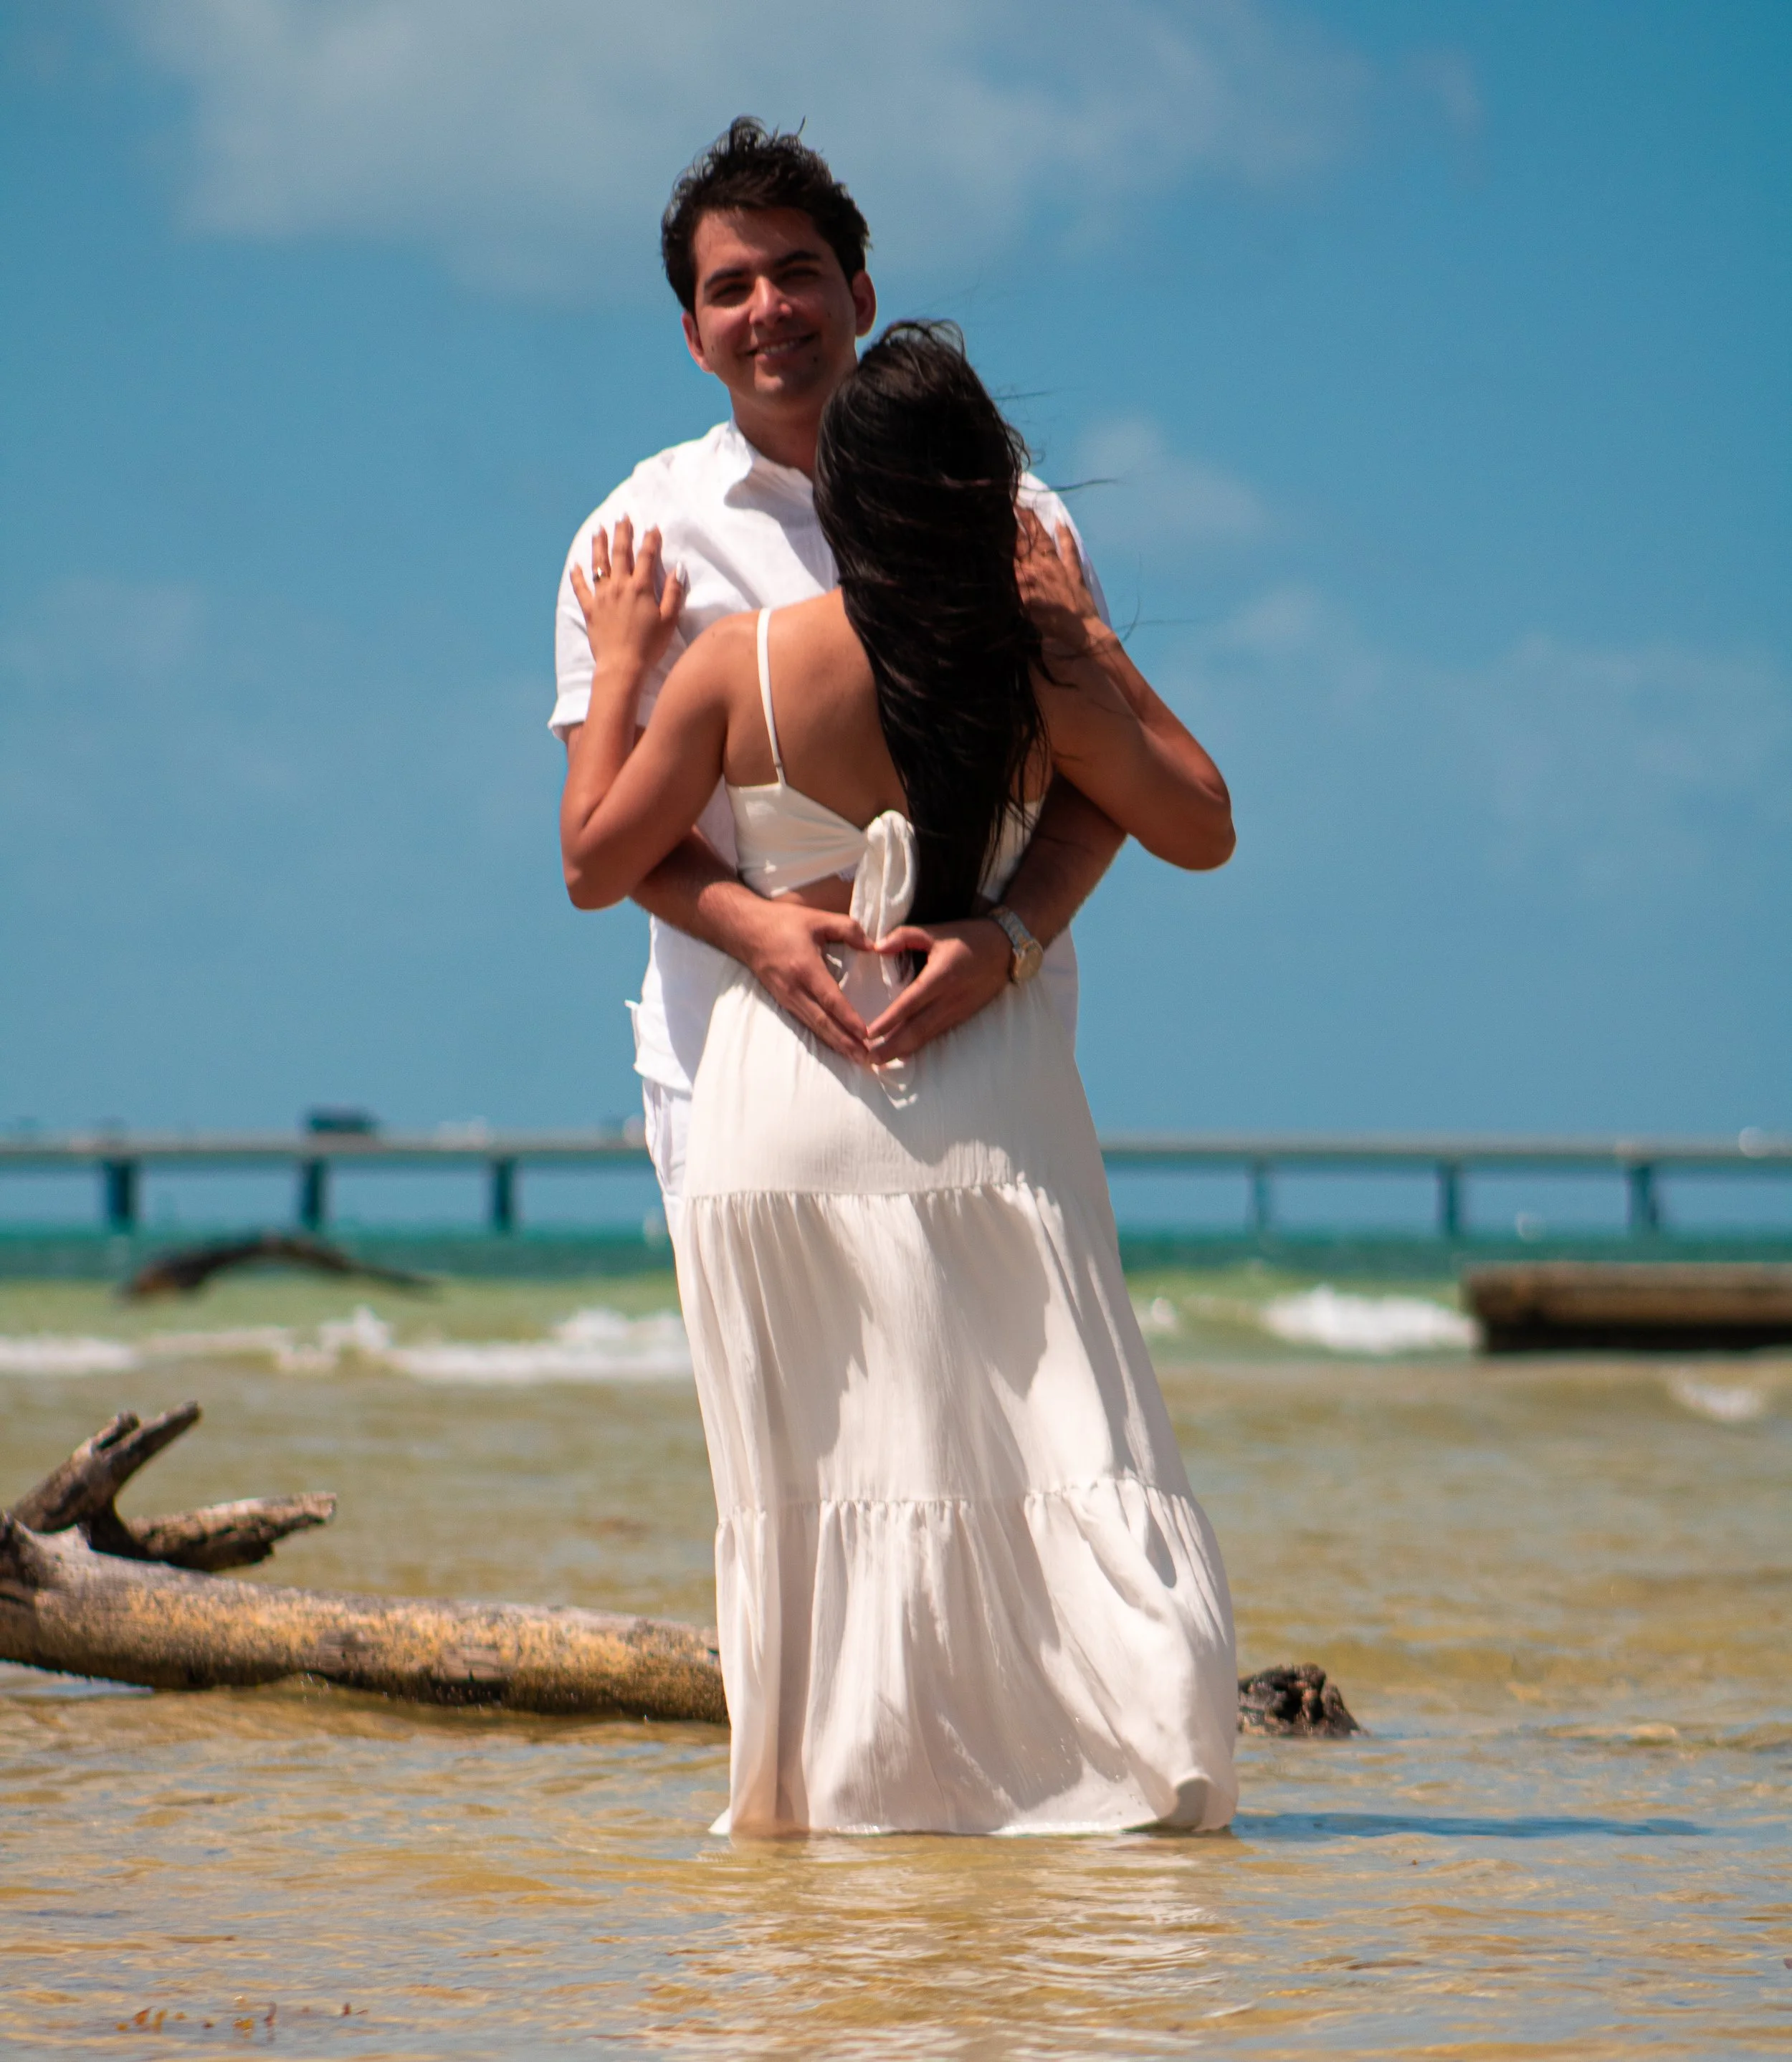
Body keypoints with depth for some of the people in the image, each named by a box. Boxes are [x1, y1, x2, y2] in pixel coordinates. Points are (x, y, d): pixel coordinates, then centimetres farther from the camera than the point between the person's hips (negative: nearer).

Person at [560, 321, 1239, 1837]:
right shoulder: (1038, 664, -5)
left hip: (786, 1104, 0)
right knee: (1057, 1432, 2)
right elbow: (1200, 827, 5)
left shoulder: (740, 663, -6)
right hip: (987, 1099, 0)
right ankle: (1161, 1740, -7)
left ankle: (814, 1790, 11)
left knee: (810, 1472, 8)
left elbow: (596, 861, 2)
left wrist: (619, 666, 13)